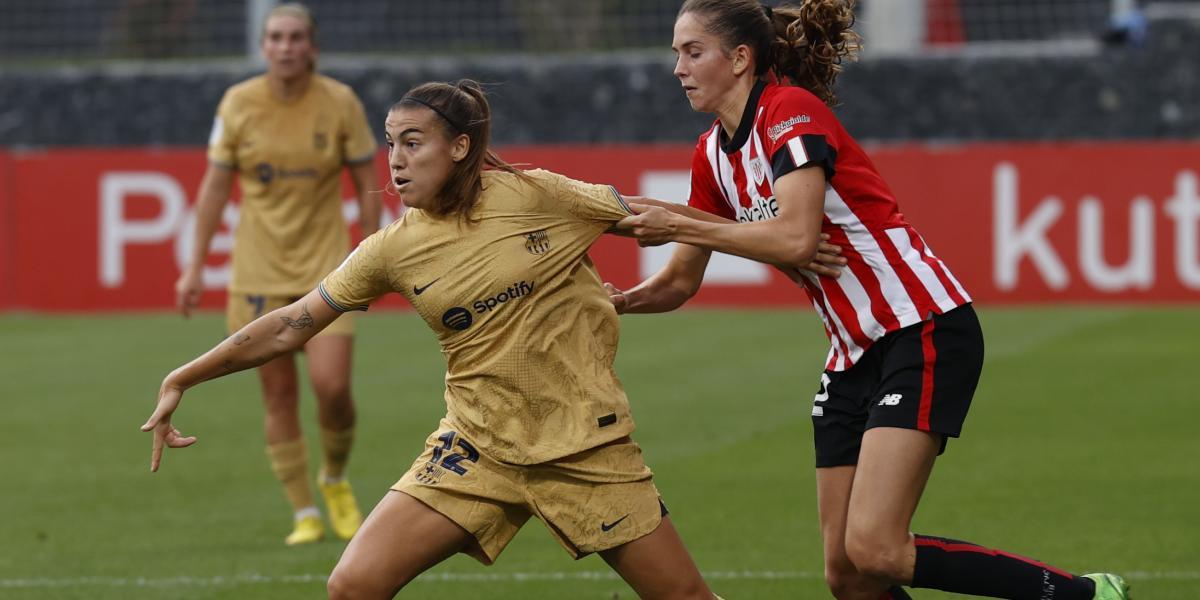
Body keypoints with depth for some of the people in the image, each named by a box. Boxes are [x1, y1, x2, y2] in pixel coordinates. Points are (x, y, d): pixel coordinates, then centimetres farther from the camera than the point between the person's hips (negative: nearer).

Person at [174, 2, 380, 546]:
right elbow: (215, 186, 4)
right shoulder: (237, 104, -2)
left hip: (326, 265, -1)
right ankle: (304, 515, 11)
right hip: (259, 270, 1)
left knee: (331, 384, -14)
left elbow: (368, 185, 1)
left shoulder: (341, 103, -5)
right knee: (279, 396, 0)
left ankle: (335, 478, 16)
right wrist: (195, 267, 3)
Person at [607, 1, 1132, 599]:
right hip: (854, 357, 9)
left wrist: (679, 225, -20)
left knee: (875, 550, -21)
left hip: (923, 329, -9)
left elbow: (795, 238, -27)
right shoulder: (713, 156, 12)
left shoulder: (792, 110, -13)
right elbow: (679, 283, 18)